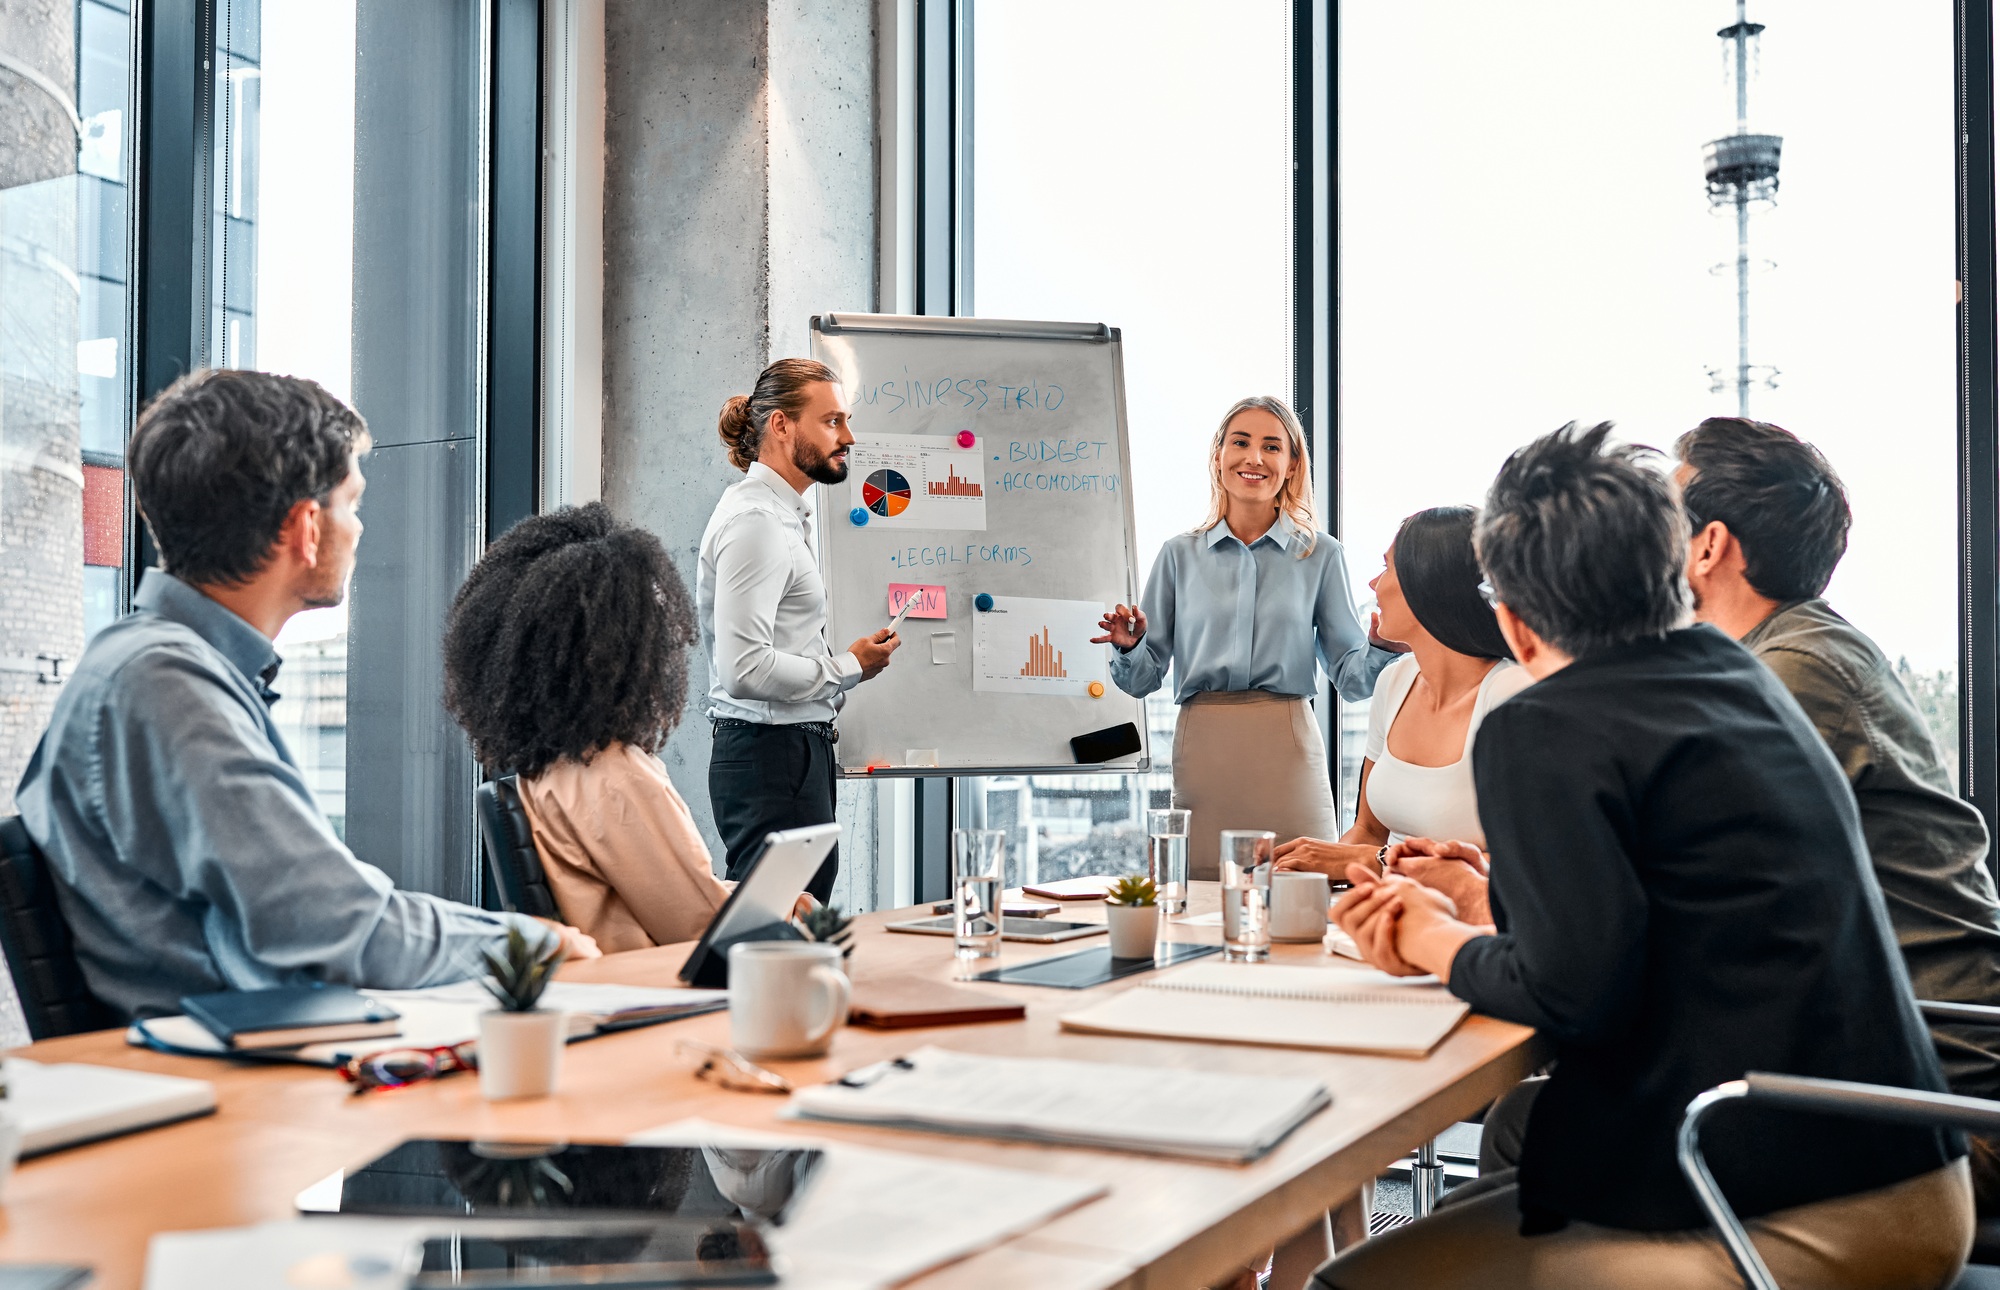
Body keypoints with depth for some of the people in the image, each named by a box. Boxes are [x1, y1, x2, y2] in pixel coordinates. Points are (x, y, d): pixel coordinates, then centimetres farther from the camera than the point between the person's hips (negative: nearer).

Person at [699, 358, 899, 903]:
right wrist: (849, 667, -11)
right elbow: (745, 669, -23)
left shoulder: (781, 513, 19)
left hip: (791, 750, 10)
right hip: (772, 754, -10)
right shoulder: (756, 521, -14)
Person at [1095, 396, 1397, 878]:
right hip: (1203, 752, 1)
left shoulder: (1320, 554, 8)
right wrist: (1129, 646, -9)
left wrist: (1384, 643, -10)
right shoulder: (1179, 555, 10)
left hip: (1288, 752, 0)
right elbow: (1142, 680, 11)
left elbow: (1352, 677, 8)